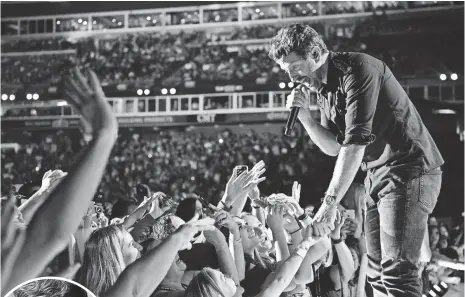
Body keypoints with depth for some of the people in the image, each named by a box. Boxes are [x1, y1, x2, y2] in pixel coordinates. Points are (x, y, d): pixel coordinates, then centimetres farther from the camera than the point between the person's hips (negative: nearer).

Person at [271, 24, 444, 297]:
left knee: (397, 272, -17)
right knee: (377, 271, 7)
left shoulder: (356, 69, -18)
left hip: (409, 169, -9)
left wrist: (330, 202, -26)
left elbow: (356, 141, -24)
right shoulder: (323, 88, 10)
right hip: (379, 173, 9)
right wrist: (305, 116, -5)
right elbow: (334, 147, 12)